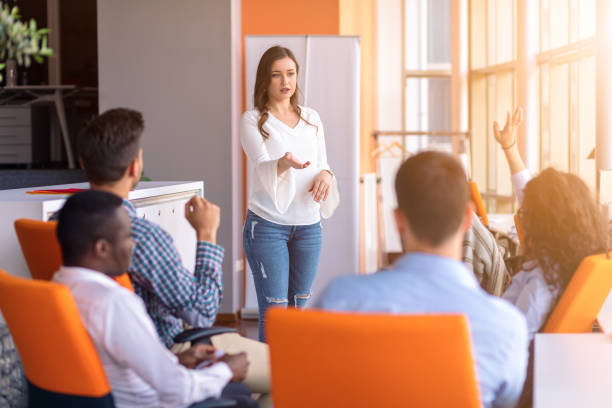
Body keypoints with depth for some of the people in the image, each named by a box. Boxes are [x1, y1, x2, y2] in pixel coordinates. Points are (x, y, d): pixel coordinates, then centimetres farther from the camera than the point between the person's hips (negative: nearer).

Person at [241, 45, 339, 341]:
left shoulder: (311, 118, 14)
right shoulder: (253, 120, -1)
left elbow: (322, 163, 16)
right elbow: (262, 167, -15)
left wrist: (325, 174, -8)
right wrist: (284, 163, -38)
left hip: (309, 225, 5)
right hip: (267, 225, -4)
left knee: (300, 308, 10)